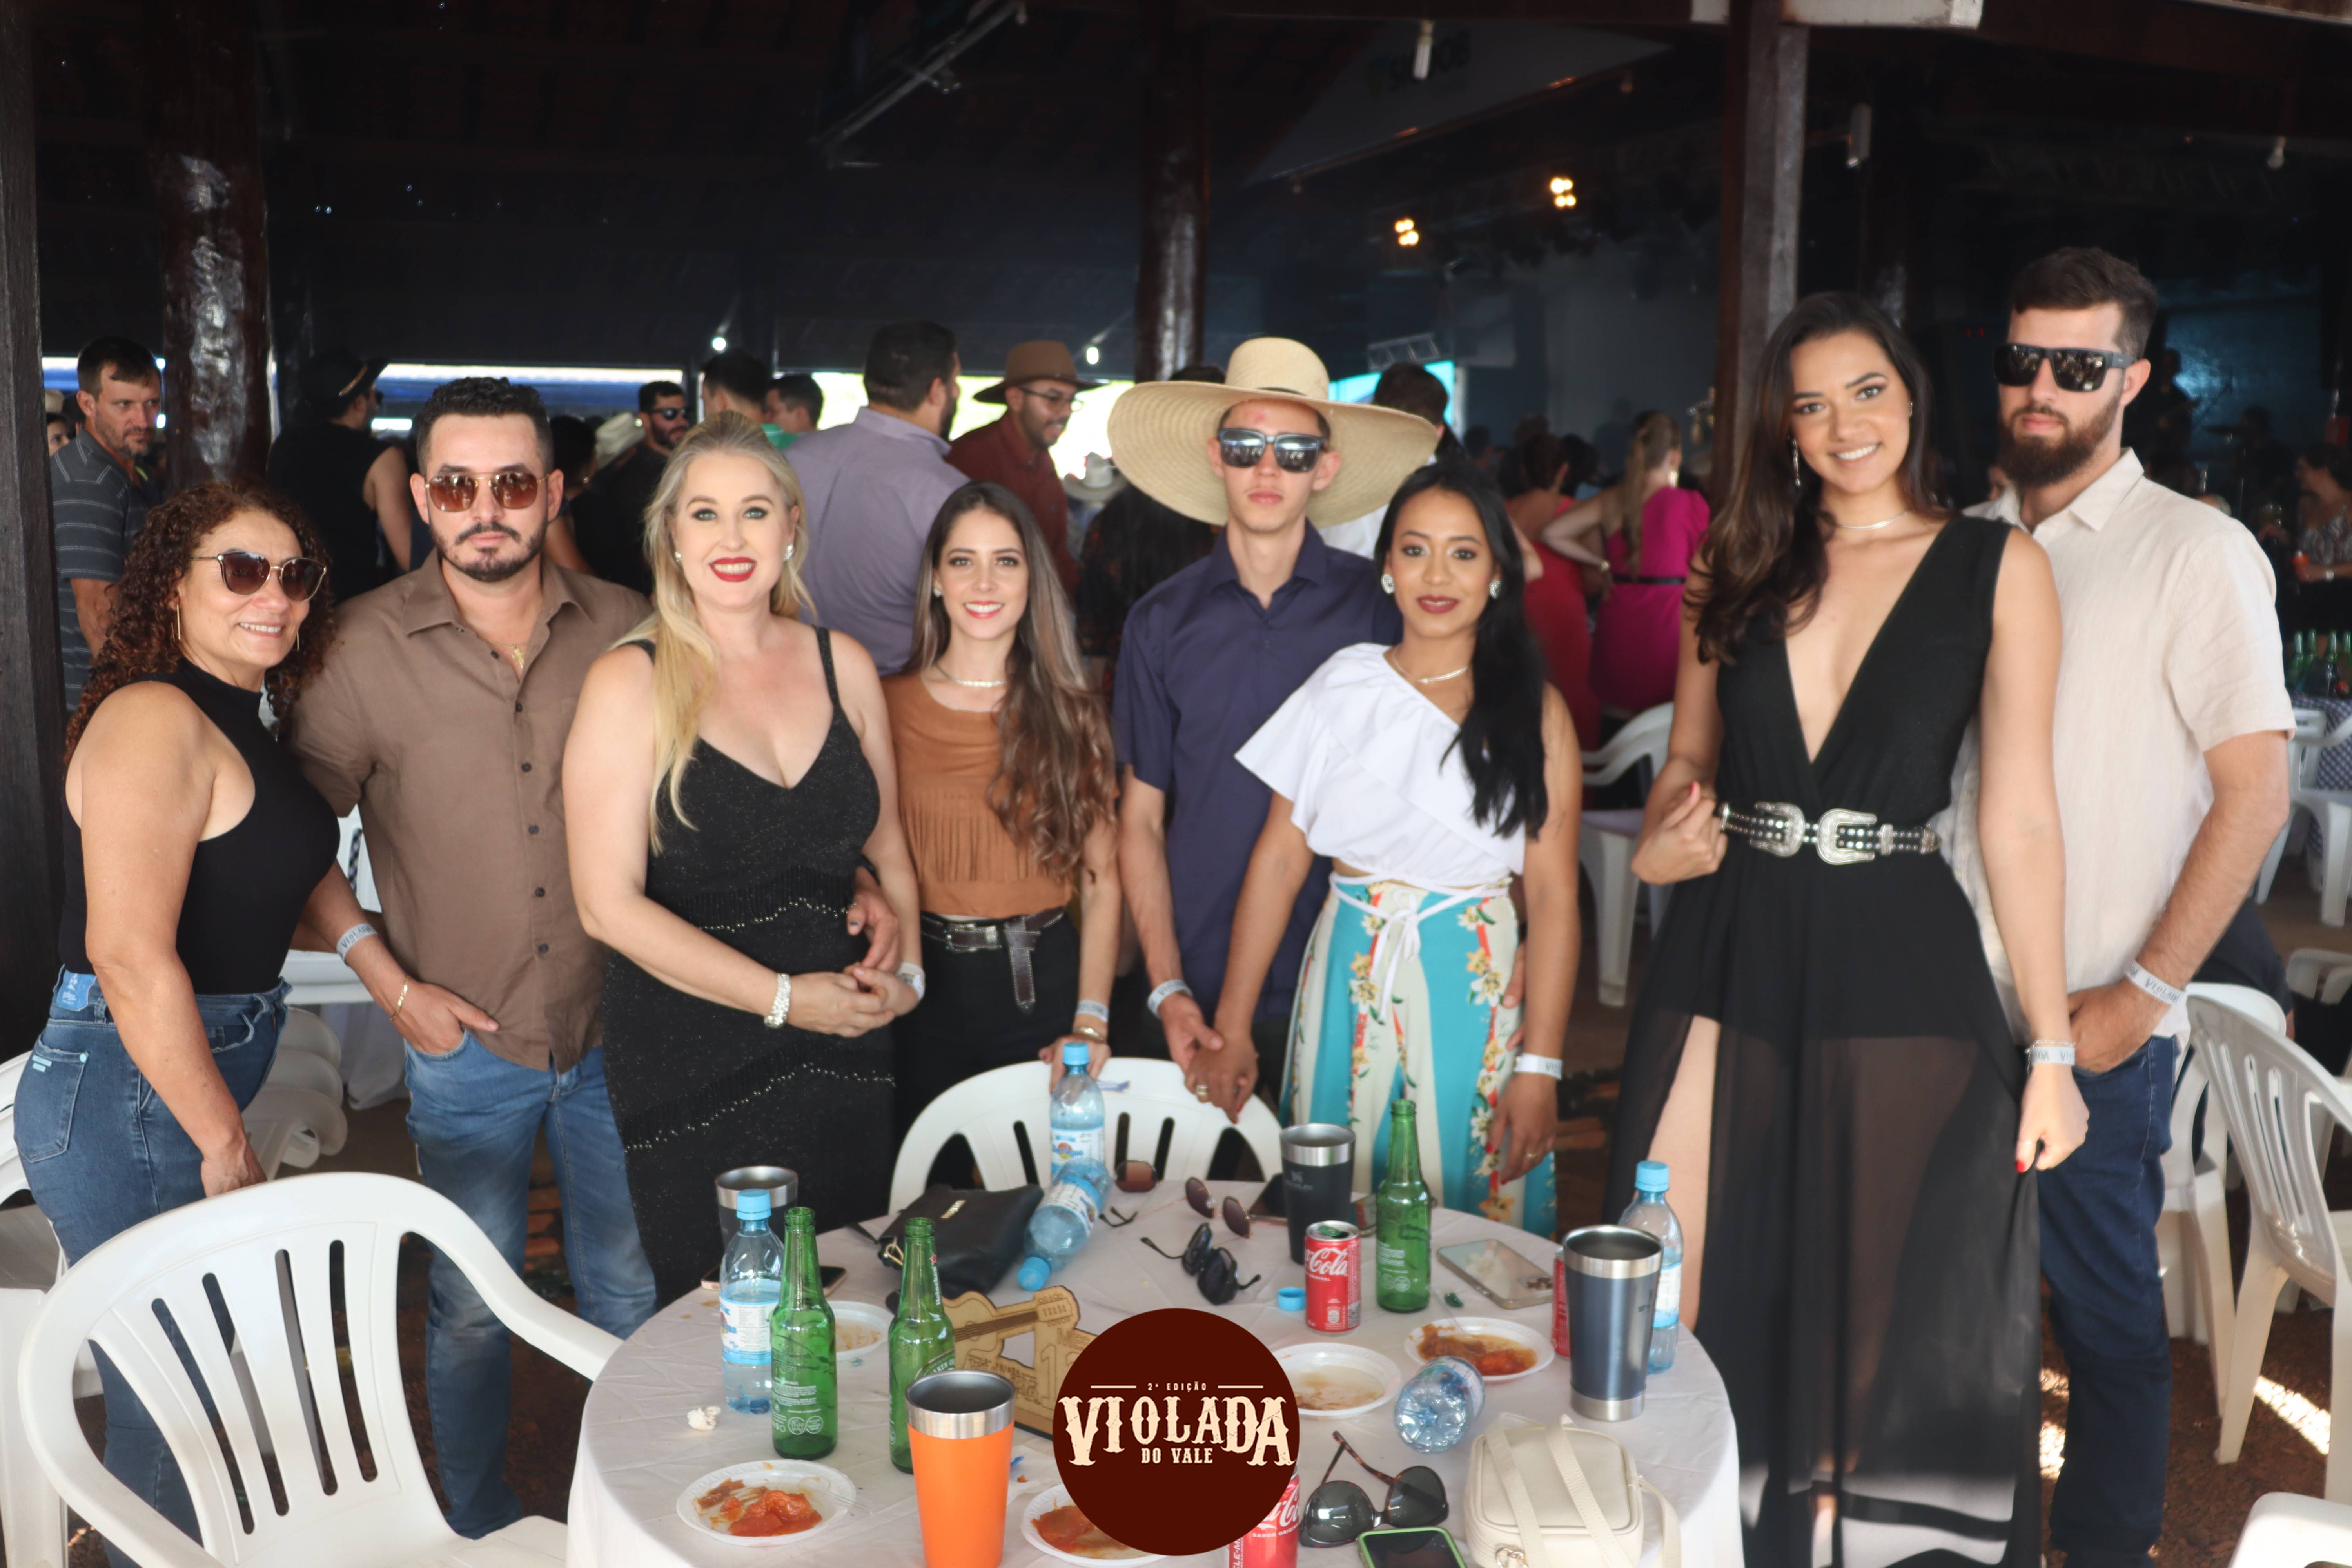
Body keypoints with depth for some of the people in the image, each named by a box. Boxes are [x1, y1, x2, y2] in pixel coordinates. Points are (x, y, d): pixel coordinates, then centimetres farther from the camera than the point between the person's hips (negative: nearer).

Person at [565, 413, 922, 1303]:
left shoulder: (841, 665, 7)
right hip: (690, 1061, -4)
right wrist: (784, 998, -14)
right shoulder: (631, 683, -6)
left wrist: (905, 970, -1)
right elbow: (611, 905, -11)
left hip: (844, 1055, 4)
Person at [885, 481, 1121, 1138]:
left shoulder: (1074, 715, 4)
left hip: (1043, 984, 1)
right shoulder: (888, 706, 2)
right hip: (926, 982, 0)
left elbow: (1102, 882, 0)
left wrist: (1091, 1022, -8)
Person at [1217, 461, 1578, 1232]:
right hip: (1348, 985, 2)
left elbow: (1554, 895, -5)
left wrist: (1539, 1068, -11)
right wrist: (1232, 1026, -1)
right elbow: (1279, 857, 3)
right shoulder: (1341, 687, 4)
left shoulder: (1536, 712, 0)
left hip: (1475, 993, -1)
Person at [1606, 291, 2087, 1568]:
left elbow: (2019, 818, -3)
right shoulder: (1737, 571, 9)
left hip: (1900, 969, -2)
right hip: (1727, 959, 3)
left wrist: (2051, 1049, -4)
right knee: (1677, 1305, 6)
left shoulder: (1996, 568, 0)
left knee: (1878, 1320, 8)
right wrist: (1659, 844, -5)